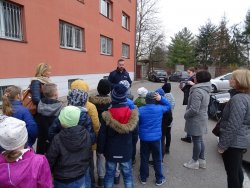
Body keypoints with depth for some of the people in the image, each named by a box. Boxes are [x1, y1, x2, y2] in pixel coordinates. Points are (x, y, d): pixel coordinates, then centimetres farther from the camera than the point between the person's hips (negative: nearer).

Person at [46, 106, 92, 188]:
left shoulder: (58, 139, -26)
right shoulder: (86, 134, -15)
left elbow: (50, 160, -13)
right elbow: (88, 156, 0)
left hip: (63, 181, -2)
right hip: (82, 177, 3)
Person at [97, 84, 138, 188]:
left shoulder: (107, 116, -18)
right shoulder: (132, 114, -13)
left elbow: (102, 136, -10)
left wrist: (100, 150, 2)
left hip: (111, 152, -1)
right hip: (126, 151, 1)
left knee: (109, 174, 17)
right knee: (128, 175, 17)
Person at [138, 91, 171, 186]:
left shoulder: (140, 110, -10)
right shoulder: (160, 108, -9)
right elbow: (168, 106, 10)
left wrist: (138, 133, 15)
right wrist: (161, 99, -4)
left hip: (144, 138, 1)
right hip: (156, 138, 0)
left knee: (144, 159, 14)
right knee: (157, 159, 14)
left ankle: (143, 178, 28)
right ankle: (159, 179, 26)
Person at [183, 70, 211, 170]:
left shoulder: (197, 91, -24)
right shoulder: (205, 90, 7)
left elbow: (194, 109, -27)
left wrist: (185, 115, -12)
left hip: (196, 120, -9)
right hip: (202, 118, 9)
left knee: (196, 140, 5)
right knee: (200, 140, 19)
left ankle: (194, 161, 21)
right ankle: (201, 160, 33)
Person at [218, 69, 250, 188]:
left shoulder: (238, 99, -24)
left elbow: (233, 126, -26)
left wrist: (223, 145, -18)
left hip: (234, 142, -9)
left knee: (232, 172, 7)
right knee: (237, 169, 24)